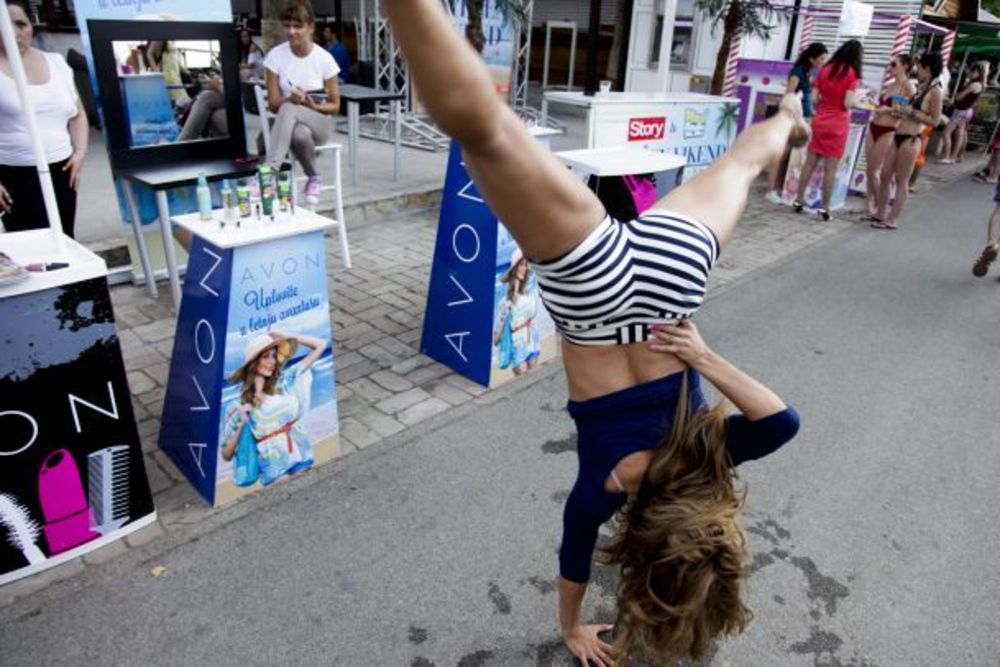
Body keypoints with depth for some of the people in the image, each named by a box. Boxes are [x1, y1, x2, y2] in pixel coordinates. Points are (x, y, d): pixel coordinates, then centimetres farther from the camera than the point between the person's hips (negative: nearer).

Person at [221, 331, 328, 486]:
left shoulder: (284, 381, 7)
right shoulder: (238, 405, 2)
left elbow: (320, 345, 9)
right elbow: (227, 455, 3)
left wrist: (287, 337, 5)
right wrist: (241, 425, -9)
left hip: (301, 457, 3)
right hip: (274, 470, -2)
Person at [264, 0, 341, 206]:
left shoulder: (324, 58, -6)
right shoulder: (275, 55, -3)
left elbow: (335, 106, 0)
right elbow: (273, 104, -3)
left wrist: (314, 106, -21)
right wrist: (290, 98, -25)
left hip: (320, 123, -1)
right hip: (291, 123, 1)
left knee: (289, 110, -36)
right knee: (300, 134, -39)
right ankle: (314, 179, -13)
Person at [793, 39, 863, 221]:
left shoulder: (825, 69, 5)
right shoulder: (852, 73, -8)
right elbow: (848, 103, -13)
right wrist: (856, 100, 7)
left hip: (819, 120, 4)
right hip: (838, 124, -4)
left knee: (810, 163, 10)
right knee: (831, 168, 0)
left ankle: (799, 199, 12)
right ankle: (824, 207, 4)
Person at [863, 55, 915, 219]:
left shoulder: (909, 87, -9)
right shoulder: (889, 85, 14)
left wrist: (889, 109, -22)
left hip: (888, 132, -7)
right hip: (873, 128, 8)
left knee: (873, 171, -6)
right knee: (869, 170, 6)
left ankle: (881, 209, 6)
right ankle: (871, 206, 14)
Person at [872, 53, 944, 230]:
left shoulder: (936, 91, -10)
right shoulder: (921, 87, 13)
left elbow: (934, 121, -12)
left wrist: (911, 112, -17)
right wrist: (902, 112, 8)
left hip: (911, 139, -8)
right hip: (898, 136, 8)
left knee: (901, 180, -1)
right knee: (885, 176, 9)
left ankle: (892, 219, 5)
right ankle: (880, 213, 19)